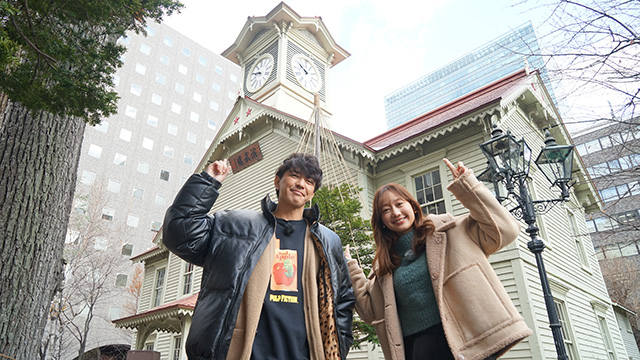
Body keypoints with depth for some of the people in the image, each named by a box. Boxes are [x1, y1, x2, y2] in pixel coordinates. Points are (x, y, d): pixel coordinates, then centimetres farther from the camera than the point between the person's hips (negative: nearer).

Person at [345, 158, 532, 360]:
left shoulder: (445, 229, 4)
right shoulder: (386, 262, 14)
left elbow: (502, 230, -6)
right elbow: (370, 310, 16)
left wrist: (466, 185, -8)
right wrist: (350, 268, 10)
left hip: (466, 343, -3)